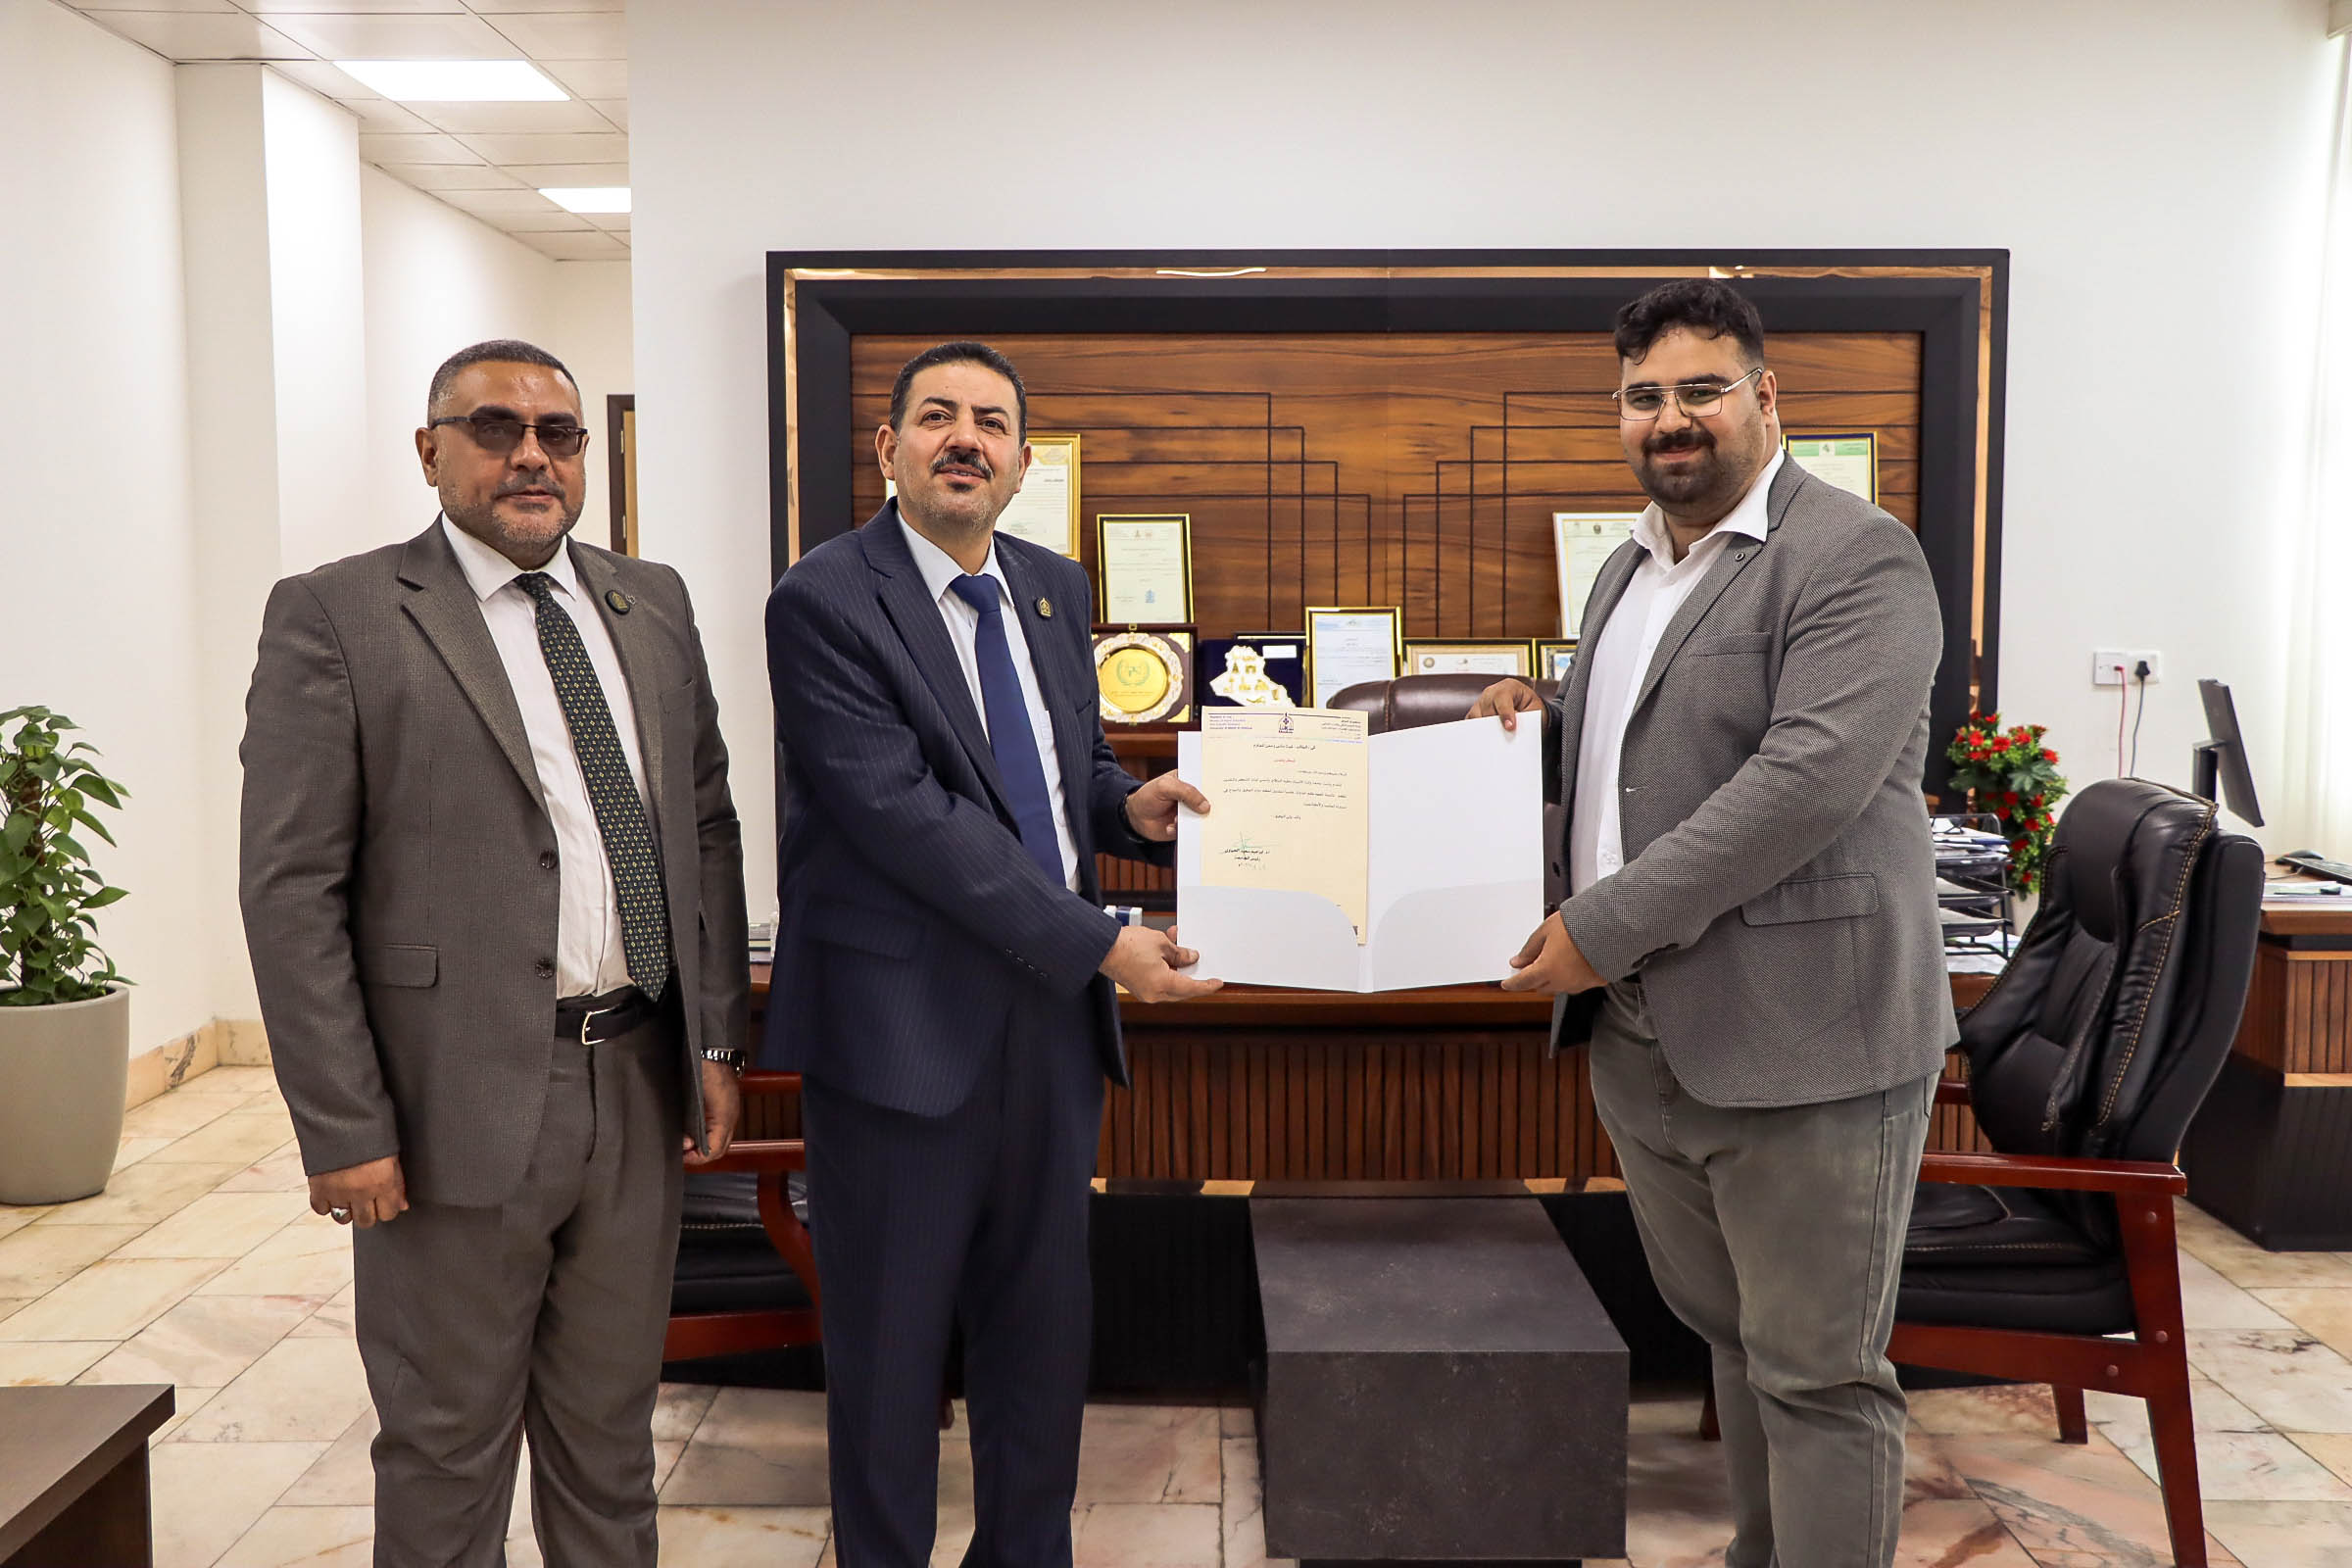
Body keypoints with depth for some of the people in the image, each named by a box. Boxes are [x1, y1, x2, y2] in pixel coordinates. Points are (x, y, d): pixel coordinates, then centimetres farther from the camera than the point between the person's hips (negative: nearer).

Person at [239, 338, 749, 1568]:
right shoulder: (336, 617, -6)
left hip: (643, 1087, 5)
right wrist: (343, 1131, -13)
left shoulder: (651, 604, 9)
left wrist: (718, 1042, 7)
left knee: (612, 1426, 19)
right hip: (463, 1100, -4)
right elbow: (291, 890, -10)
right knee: (447, 1444, 12)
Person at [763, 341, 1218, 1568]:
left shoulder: (1055, 588, 11)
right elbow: (903, 812, -19)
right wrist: (1099, 944, -20)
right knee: (892, 1338, 10)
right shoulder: (824, 601, -11)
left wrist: (1129, 805, -4)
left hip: (1050, 1008, 6)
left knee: (1044, 1316, 16)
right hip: (905, 1018, -6)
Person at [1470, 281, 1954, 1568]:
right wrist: (1537, 726, 4)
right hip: (1641, 1038, 8)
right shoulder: (1628, 568, 15)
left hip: (1801, 1044, -8)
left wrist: (1606, 924, -21)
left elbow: (1812, 777, -23)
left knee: (1815, 1371, 4)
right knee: (1728, 1333, 21)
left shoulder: (1855, 559, -11)